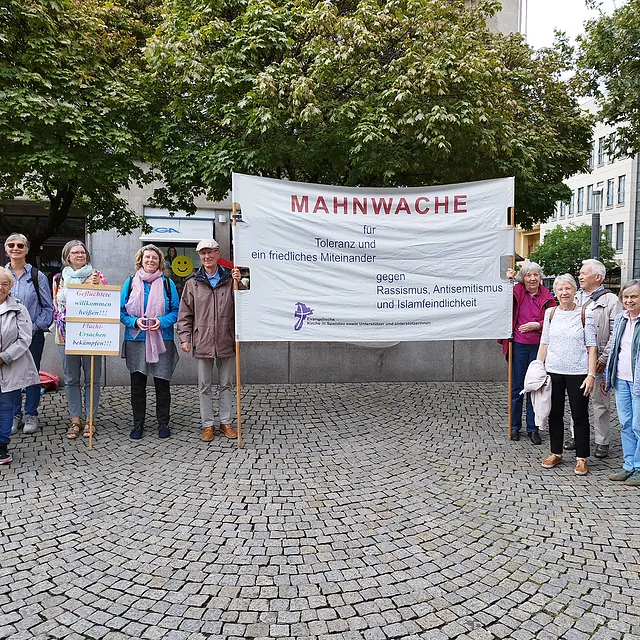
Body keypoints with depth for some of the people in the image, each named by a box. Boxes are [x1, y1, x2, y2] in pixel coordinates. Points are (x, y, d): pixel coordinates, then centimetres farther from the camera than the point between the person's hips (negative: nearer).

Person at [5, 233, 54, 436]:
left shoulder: (38, 277, -1)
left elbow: (48, 308, 0)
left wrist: (35, 327, -9)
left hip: (33, 335, -2)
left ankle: (31, 415, 17)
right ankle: (14, 415, 20)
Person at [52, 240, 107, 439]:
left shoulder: (97, 276, 6)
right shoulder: (59, 278, 10)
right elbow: (61, 300, 2)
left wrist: (97, 285, -15)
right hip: (67, 334, 2)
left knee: (92, 378, 2)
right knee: (71, 379, 7)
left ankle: (90, 419, 13)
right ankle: (75, 419, 17)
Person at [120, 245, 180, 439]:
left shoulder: (167, 283, 3)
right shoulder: (130, 282, 4)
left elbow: (176, 311, 2)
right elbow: (122, 311, 4)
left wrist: (162, 321, -15)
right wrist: (135, 321, -14)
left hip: (162, 341, 0)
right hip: (136, 341, 1)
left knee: (162, 383, 6)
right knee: (137, 384, 8)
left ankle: (163, 423, 19)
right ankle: (138, 423, 20)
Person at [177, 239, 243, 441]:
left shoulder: (230, 278, 2)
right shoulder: (193, 282, 3)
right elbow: (185, 314, 4)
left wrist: (239, 283, -16)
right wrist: (184, 337, -3)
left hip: (226, 342, 0)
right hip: (202, 343, 0)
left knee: (226, 384, 12)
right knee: (204, 386, 8)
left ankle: (226, 422, 24)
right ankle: (208, 424, 20)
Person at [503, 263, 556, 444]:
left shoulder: (547, 297, 2)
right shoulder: (516, 291, -1)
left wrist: (538, 325, -13)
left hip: (538, 346, 1)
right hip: (518, 346, -1)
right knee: (517, 387, 9)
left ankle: (533, 428, 20)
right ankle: (515, 426, 22)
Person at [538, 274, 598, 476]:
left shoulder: (585, 314, -4)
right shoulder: (550, 313, 6)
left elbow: (591, 347, -4)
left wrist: (591, 374, -11)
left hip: (578, 373, -3)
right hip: (553, 371, 3)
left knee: (580, 416, 4)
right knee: (554, 414, 11)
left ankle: (581, 458, 16)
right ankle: (556, 453, 26)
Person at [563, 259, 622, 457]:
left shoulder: (610, 300, -4)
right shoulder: (574, 298, 11)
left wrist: (605, 358, -13)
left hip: (597, 361, -5)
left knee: (600, 401, 4)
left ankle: (602, 442, 14)